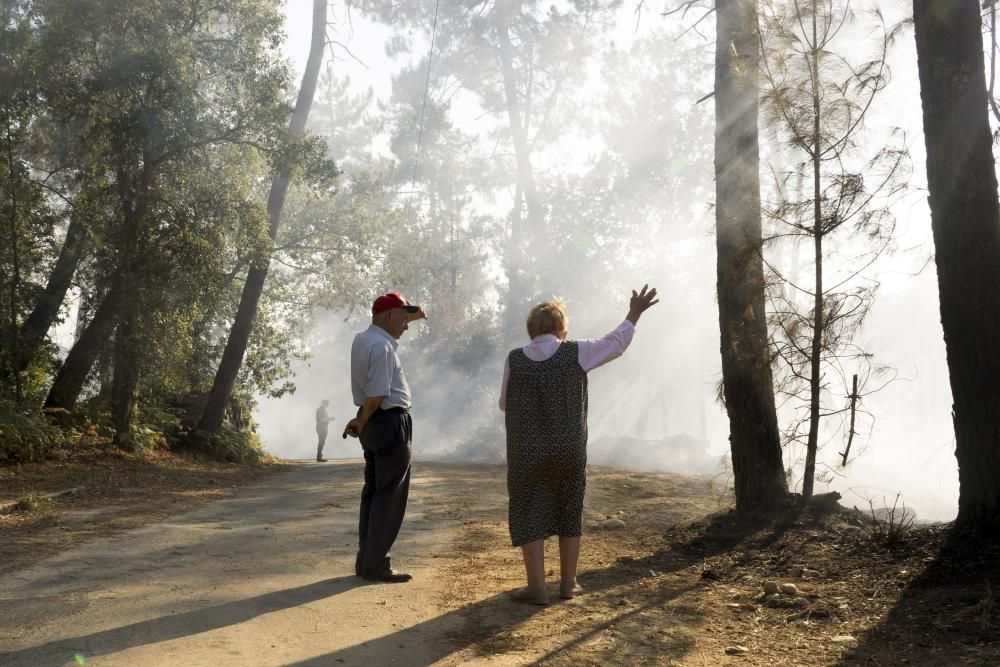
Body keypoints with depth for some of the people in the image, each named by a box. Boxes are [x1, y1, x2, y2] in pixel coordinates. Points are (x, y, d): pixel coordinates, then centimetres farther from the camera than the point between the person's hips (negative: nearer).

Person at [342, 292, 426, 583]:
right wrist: (361, 424, -8)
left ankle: (366, 559, 20)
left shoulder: (363, 339, 9)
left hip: (375, 424, 10)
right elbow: (376, 395, -23)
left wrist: (411, 317, 26)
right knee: (389, 497, -4)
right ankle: (376, 564, 0)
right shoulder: (382, 348, -20)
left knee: (373, 493, 14)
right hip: (392, 424, -10)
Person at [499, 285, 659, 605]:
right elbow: (615, 344, 7)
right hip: (569, 451, 1)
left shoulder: (514, 359, -4)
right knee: (569, 515, 15)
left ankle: (537, 587, 2)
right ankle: (568, 582, 21)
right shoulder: (575, 353, -5)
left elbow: (504, 403, 6)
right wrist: (634, 315, 20)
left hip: (526, 453, -1)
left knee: (529, 516, 6)